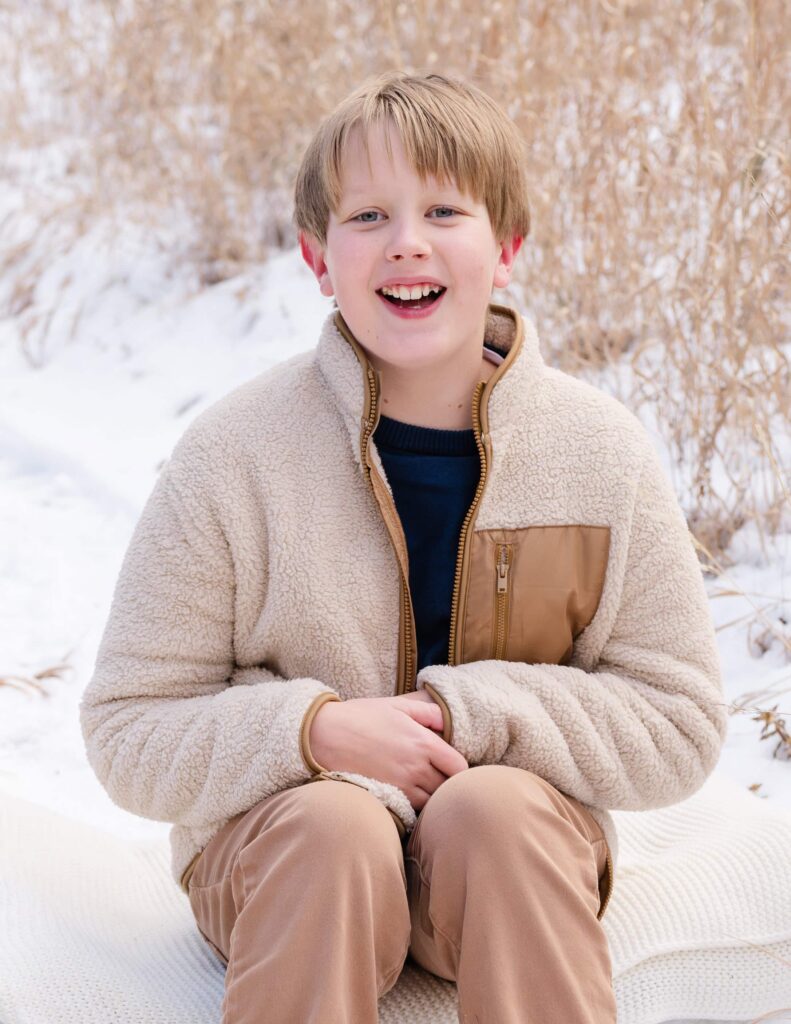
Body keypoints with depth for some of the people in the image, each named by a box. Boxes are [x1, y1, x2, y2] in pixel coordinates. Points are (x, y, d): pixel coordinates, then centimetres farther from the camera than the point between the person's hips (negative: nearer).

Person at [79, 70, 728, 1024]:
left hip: (510, 865, 1)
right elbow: (128, 735, -5)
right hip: (279, 833, -1)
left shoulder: (602, 451, -4)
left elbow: (679, 728, -2)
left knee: (497, 806, -32)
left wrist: (472, 712, -17)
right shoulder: (231, 453, -8)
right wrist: (316, 730, -23)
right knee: (335, 822, -33)